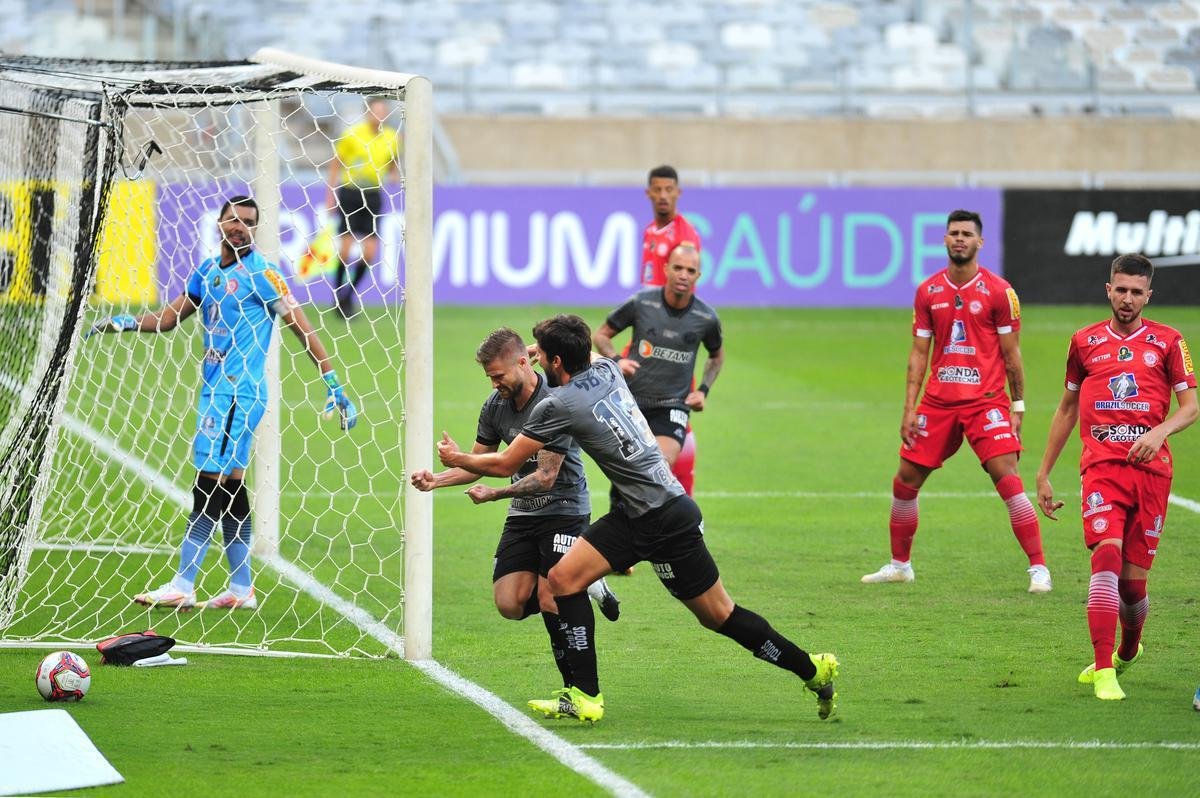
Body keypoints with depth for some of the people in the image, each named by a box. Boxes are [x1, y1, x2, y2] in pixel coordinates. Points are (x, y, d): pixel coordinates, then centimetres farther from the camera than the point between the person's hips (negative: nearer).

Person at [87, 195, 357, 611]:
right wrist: (125, 323, 4)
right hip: (213, 390, 8)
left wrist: (332, 383, -14)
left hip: (238, 392, -8)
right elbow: (168, 318, 22)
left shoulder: (259, 272, -8)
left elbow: (300, 325, -10)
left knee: (212, 481, -11)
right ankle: (241, 588, 12)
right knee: (228, 485, 9)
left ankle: (182, 586, -12)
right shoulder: (207, 271, 14)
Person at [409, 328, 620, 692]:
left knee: (549, 600, -15)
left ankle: (576, 687, -3)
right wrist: (436, 479, -5)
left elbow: (545, 476, -21)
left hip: (564, 509, -7)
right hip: (523, 514, 7)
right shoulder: (496, 405, 2)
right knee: (510, 603, -4)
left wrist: (495, 494, -29)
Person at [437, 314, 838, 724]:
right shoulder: (606, 370, 3)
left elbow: (504, 464, -8)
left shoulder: (558, 405, -18)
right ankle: (585, 697, 0)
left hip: (666, 520, -9)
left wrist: (455, 458, 9)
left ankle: (813, 670, 10)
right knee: (563, 579, 2)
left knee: (718, 616, -1)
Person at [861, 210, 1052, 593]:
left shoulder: (998, 291, -4)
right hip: (938, 401, 4)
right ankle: (899, 564, 23)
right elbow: (919, 353, 9)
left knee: (1007, 478, -16)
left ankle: (1039, 568, -12)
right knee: (905, 480, 6)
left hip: (986, 400, -4)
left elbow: (1011, 353, 0)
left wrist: (1017, 407, -2)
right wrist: (909, 409, 4)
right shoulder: (927, 292, 7)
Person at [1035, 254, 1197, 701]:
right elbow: (1067, 408, 22)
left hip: (1151, 469, 0)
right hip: (1101, 466, 0)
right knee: (1107, 555, -23)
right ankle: (1103, 673, -24)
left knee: (1133, 580, 1)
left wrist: (1161, 431, -17)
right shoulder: (1085, 343, 12)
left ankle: (1127, 652, 34)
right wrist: (1043, 474, 21)